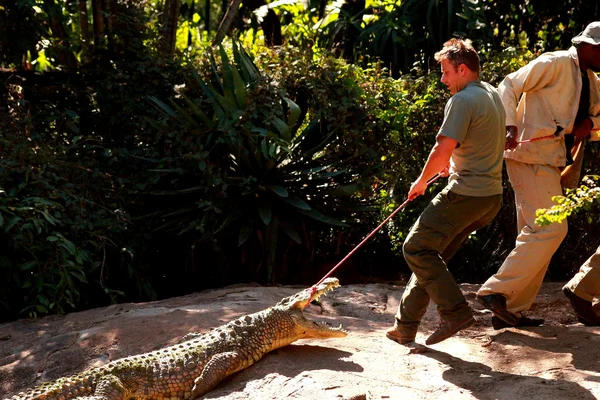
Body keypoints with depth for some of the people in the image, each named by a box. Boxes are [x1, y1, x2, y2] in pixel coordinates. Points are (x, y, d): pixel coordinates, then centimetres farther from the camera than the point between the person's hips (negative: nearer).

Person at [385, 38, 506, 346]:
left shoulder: (462, 100, -15)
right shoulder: (493, 95, 16)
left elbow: (443, 149, -21)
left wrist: (421, 181, -6)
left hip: (466, 192, -10)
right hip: (491, 193, 10)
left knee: (416, 248, -6)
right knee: (432, 253, 13)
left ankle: (455, 312, -9)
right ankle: (405, 326, 16)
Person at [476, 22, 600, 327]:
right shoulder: (555, 63, -8)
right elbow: (509, 86, -12)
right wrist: (510, 127, -26)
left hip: (550, 160, 10)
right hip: (530, 155, -10)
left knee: (536, 234, 9)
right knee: (551, 229, -17)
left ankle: (513, 311, 14)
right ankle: (495, 291, -14)